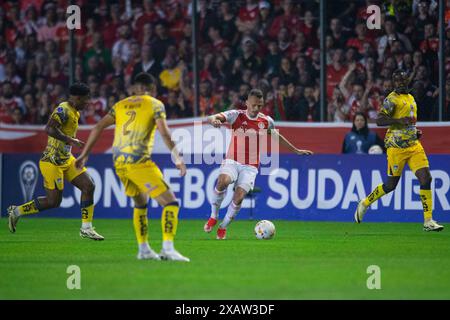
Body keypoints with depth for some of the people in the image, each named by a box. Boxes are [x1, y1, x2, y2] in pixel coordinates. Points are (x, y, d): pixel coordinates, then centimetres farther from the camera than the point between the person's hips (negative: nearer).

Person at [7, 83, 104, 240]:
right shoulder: (63, 110, -19)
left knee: (89, 186, -1)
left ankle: (86, 228, 5)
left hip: (66, 159, 10)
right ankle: (17, 211, 12)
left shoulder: (74, 112, 11)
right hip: (52, 162, -10)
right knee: (53, 201, -6)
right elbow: (49, 129, -32)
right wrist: (70, 140, -33)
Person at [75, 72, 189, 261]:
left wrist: (84, 154, 17)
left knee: (140, 203, 26)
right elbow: (164, 133, -9)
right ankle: (167, 249, -19)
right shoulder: (155, 104, 5)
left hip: (119, 162, 6)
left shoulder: (120, 105, 18)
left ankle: (143, 249, 22)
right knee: (170, 203, -4)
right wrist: (177, 158, -7)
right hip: (139, 161, -6)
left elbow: (98, 127, 14)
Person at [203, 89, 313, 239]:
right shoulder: (237, 115, -5)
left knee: (239, 197, -17)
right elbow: (211, 118, -18)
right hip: (232, 161, -2)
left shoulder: (266, 121, 3)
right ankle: (213, 217, -11)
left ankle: (223, 227, 7)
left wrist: (296, 151, 31)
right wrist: (213, 120, -44)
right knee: (223, 181, -32)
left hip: (250, 167, 2)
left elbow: (276, 136, 24)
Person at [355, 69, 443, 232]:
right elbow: (379, 120, -16)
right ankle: (364, 204, 25)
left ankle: (428, 221, -6)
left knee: (426, 178, -7)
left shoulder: (411, 98, 18)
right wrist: (399, 121, -27)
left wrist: (415, 132, 15)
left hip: (414, 145, 7)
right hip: (397, 147, -7)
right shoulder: (392, 99, -8)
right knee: (391, 184, 1)